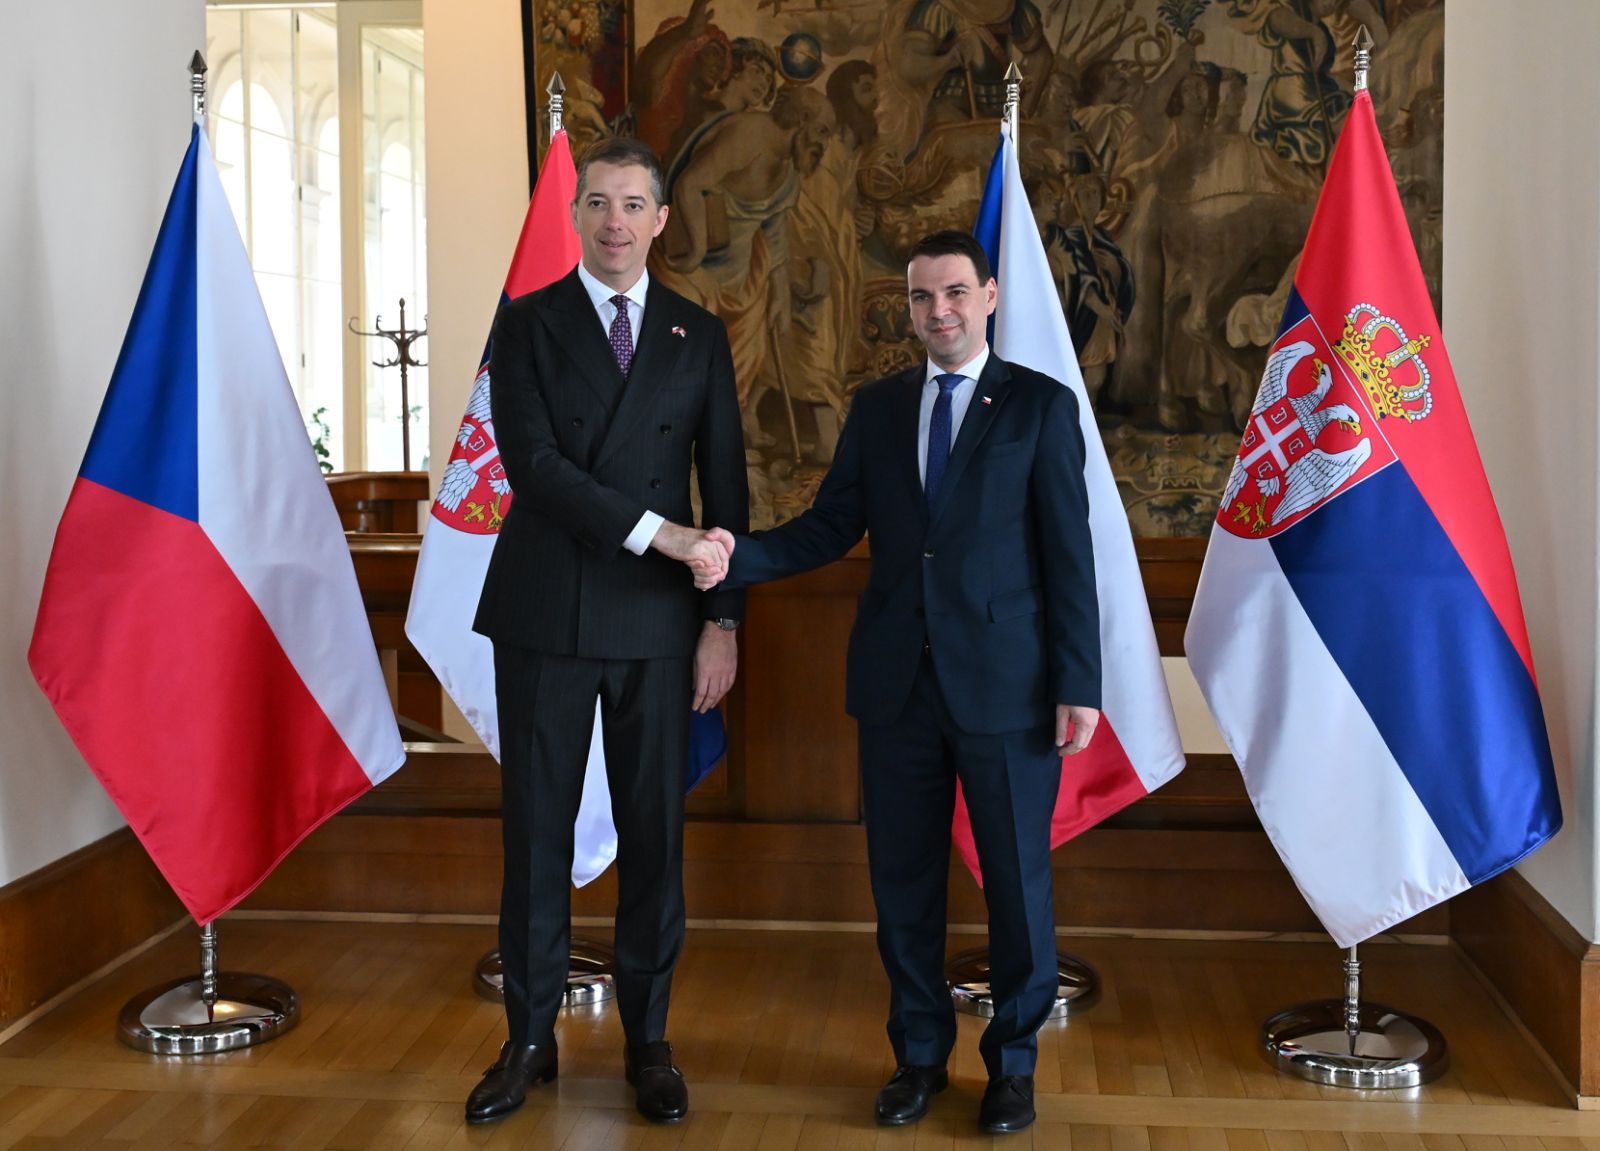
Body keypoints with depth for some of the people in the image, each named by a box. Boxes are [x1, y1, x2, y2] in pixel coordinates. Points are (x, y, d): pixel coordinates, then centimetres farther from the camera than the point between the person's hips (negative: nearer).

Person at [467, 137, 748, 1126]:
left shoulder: (699, 334, 8)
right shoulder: (527, 325, 2)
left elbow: (726, 486, 6)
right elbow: (536, 466, -12)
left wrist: (723, 620, -1)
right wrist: (662, 533, -19)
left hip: (658, 624, 1)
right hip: (545, 617, -1)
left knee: (655, 833, 7)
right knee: (537, 833, 5)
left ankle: (649, 1039, 20)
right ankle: (531, 1039, 18)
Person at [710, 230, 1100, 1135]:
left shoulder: (1042, 405, -1)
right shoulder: (878, 408, 10)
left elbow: (1069, 552, -4)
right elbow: (831, 528, 5)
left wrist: (1079, 684, -9)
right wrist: (739, 556, -13)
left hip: (1005, 684, -3)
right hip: (899, 683, 3)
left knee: (1018, 880, 6)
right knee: (903, 876, 10)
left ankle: (1013, 1061, 25)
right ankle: (921, 1054, 28)